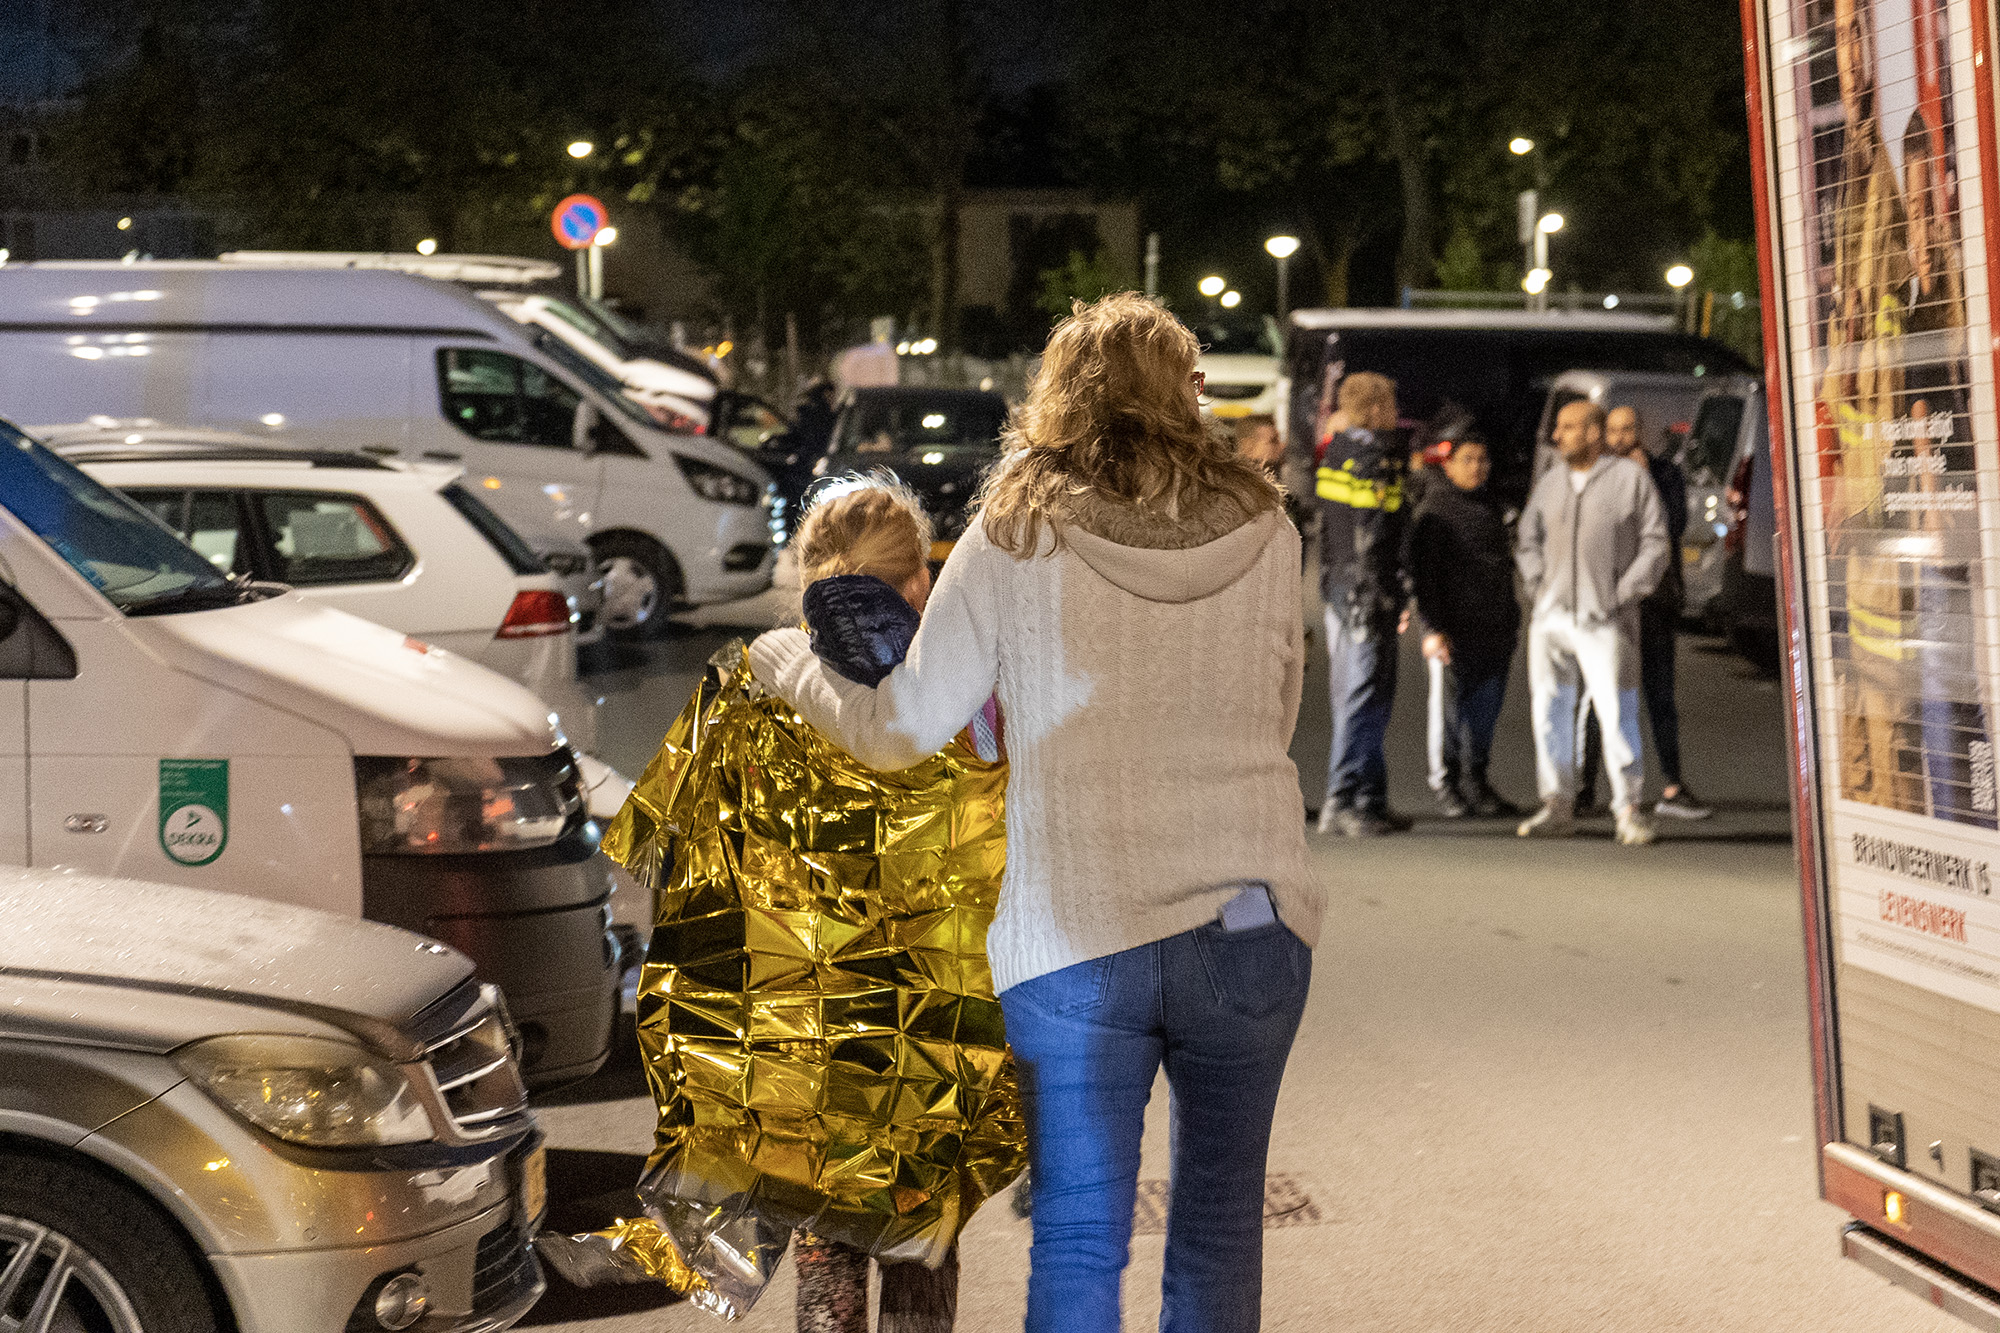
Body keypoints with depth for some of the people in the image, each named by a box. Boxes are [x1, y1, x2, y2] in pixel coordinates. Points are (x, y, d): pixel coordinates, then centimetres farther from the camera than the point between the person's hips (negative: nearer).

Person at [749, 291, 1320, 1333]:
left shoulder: (1015, 538, -5)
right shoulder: (1263, 532, 2)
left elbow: (899, 732, 1)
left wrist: (786, 664, 19)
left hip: (1074, 938, -2)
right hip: (1255, 923, 2)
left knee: (1078, 1240, 8)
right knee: (1220, 1221, 16)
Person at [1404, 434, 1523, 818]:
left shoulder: (1491, 507, 17)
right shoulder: (1433, 511, -5)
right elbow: (1423, 573, -10)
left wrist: (1512, 621, 19)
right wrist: (1432, 628, -17)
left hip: (1495, 627, 6)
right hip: (1455, 629, -6)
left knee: (1486, 711, 8)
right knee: (1450, 710, -2)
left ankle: (1476, 783, 17)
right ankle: (1445, 787, 7)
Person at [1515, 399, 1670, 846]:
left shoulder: (1631, 479, 1)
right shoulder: (1549, 483, 15)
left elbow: (1654, 544, -1)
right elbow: (1528, 541, 22)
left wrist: (1624, 593, -8)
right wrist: (1538, 588, 7)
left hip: (1604, 620, -5)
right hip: (1551, 617, 5)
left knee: (1616, 712, -8)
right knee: (1549, 710, 4)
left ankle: (1629, 807, -1)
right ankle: (1558, 805, 12)